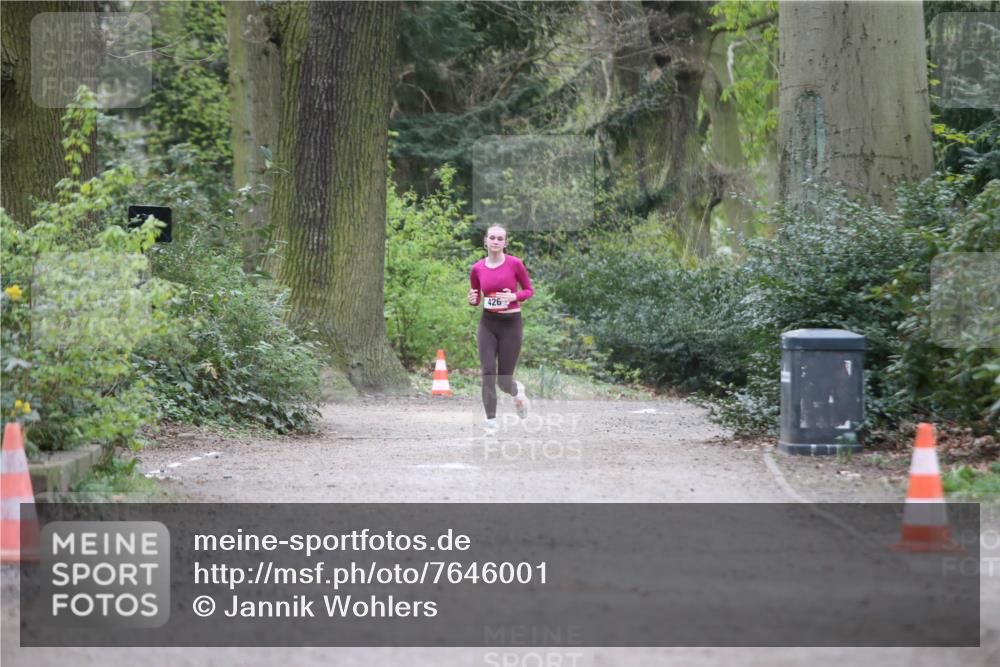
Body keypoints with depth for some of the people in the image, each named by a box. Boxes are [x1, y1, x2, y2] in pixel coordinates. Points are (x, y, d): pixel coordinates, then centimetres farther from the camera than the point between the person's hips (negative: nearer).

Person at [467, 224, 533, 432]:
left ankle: (517, 391, 38)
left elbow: (529, 290, 3)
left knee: (504, 380, 1)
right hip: (487, 323, 2)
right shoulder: (477, 269, 0)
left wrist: (514, 296, -17)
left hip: (511, 323, -2)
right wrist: (473, 300, -11)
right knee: (488, 372, -14)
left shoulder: (515, 264, -8)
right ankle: (491, 421, -4)